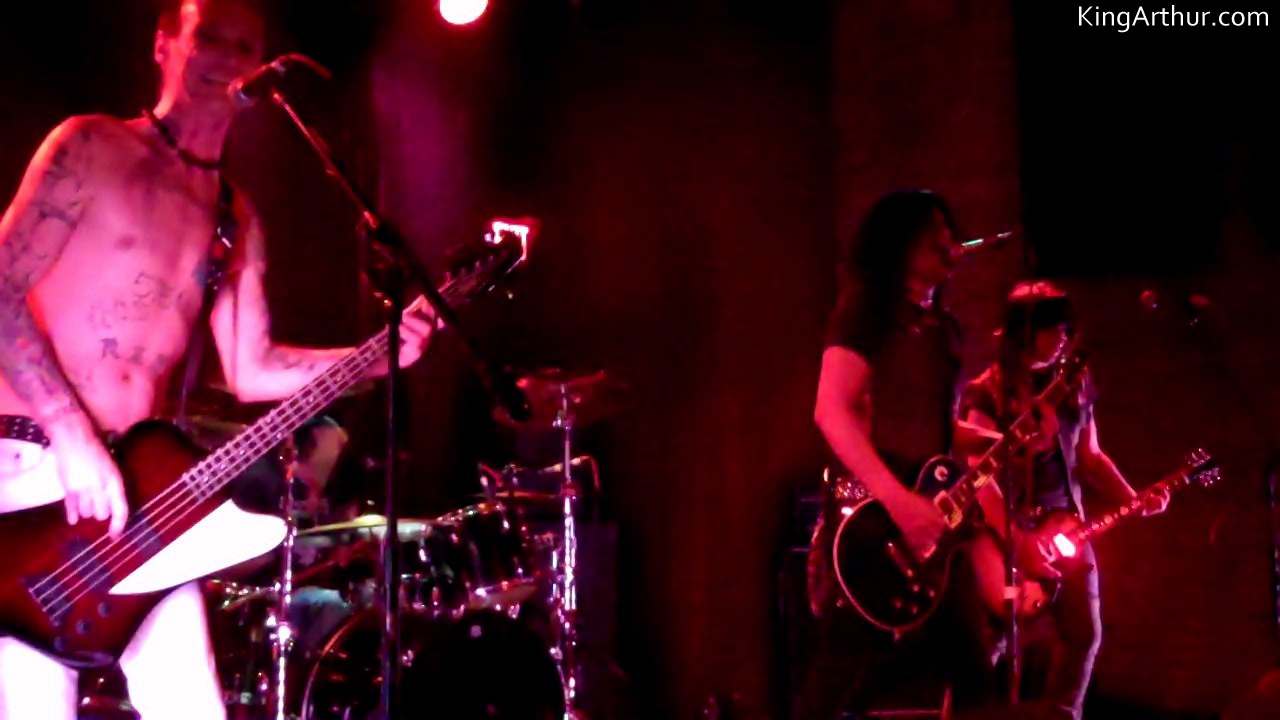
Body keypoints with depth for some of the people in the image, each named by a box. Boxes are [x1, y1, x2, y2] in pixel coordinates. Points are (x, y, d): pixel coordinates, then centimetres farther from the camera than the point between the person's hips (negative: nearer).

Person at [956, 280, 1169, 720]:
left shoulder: (1077, 384, 7)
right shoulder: (989, 393, -12)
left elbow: (1090, 456, 15)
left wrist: (1132, 499, -1)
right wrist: (1014, 544, -27)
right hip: (1006, 526, -6)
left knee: (1084, 633, 4)